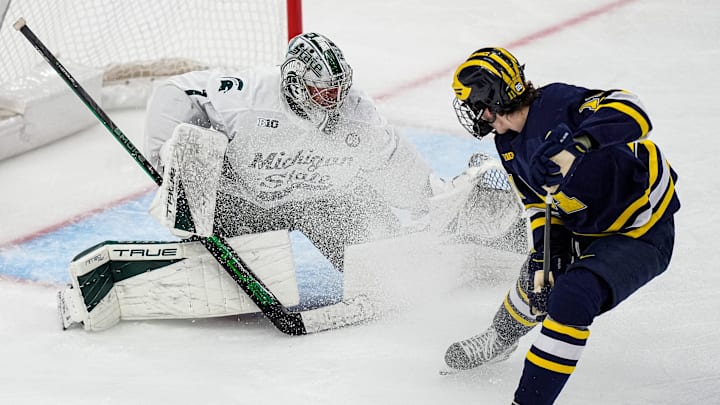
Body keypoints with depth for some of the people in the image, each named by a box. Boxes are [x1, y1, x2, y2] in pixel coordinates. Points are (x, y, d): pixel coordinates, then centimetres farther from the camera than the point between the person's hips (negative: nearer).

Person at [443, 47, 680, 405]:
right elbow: (539, 203, 7)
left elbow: (633, 114, -39)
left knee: (571, 299, -23)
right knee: (538, 282, 18)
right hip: (585, 227, 9)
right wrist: (543, 257, -6)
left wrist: (578, 143, -53)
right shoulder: (509, 146, 0)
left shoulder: (557, 103, -27)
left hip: (641, 236, -9)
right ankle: (496, 344, 48)